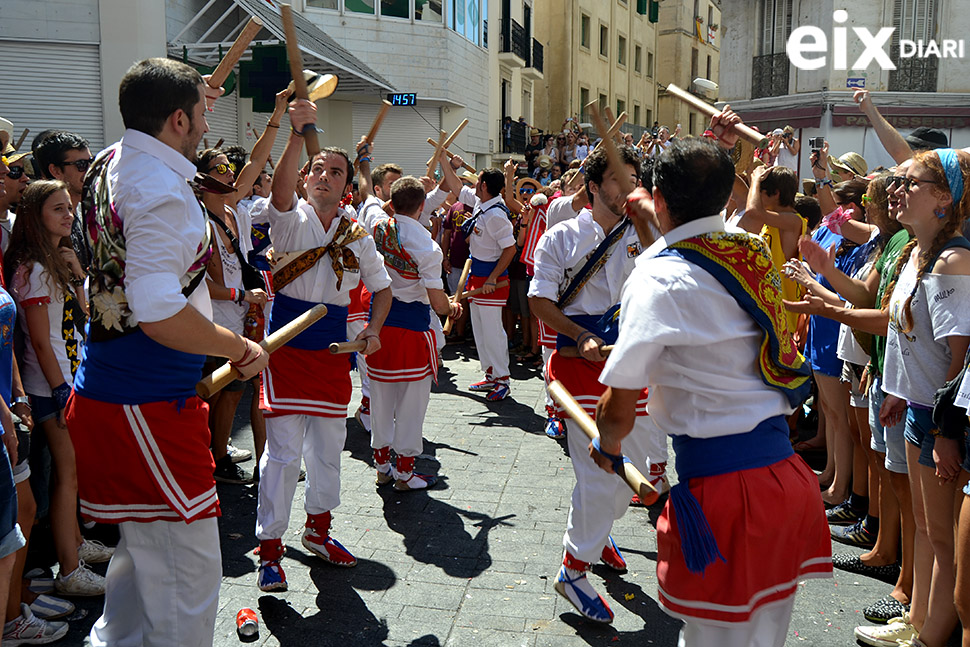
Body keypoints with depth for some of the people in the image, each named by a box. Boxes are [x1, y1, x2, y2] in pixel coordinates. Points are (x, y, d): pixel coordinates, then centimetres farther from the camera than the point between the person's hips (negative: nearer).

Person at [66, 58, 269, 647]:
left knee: (145, 551, 24)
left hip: (109, 392, 10)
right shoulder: (162, 193, -20)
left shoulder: (111, 163, 9)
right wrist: (242, 348, -16)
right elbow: (159, 314, -29)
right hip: (150, 406, -10)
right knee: (188, 576, 0)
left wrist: (189, 96, 37)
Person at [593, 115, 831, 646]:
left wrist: (609, 447, 9)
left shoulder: (658, 279, -14)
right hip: (788, 476, 8)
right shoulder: (751, 250, 6)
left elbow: (619, 408, -11)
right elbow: (696, 223, 33)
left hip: (721, 485, -7)